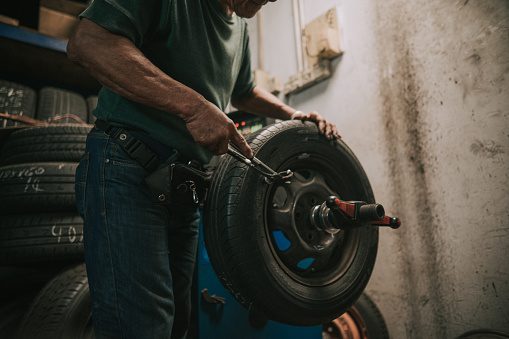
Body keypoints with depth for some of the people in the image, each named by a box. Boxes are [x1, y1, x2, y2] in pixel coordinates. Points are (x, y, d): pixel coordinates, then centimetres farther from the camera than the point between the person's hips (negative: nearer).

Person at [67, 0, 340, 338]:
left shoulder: (240, 28, 19)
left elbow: (243, 92, 34)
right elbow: (86, 42, -20)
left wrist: (292, 114, 16)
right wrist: (194, 106, -26)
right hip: (128, 171, -7)